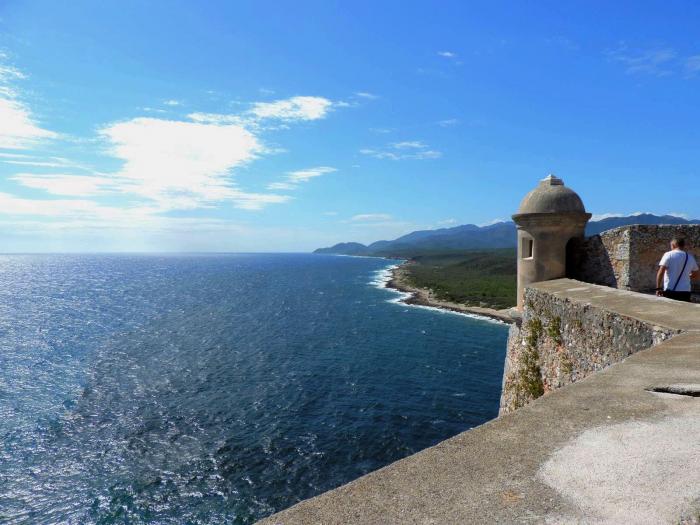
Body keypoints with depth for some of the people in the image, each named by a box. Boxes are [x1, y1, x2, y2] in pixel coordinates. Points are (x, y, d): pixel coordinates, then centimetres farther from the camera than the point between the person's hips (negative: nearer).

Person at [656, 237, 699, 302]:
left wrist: (658, 288, -11)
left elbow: (661, 272, -14)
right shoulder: (690, 258, 11)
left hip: (670, 291, -4)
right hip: (685, 292, 4)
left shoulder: (668, 255, -4)